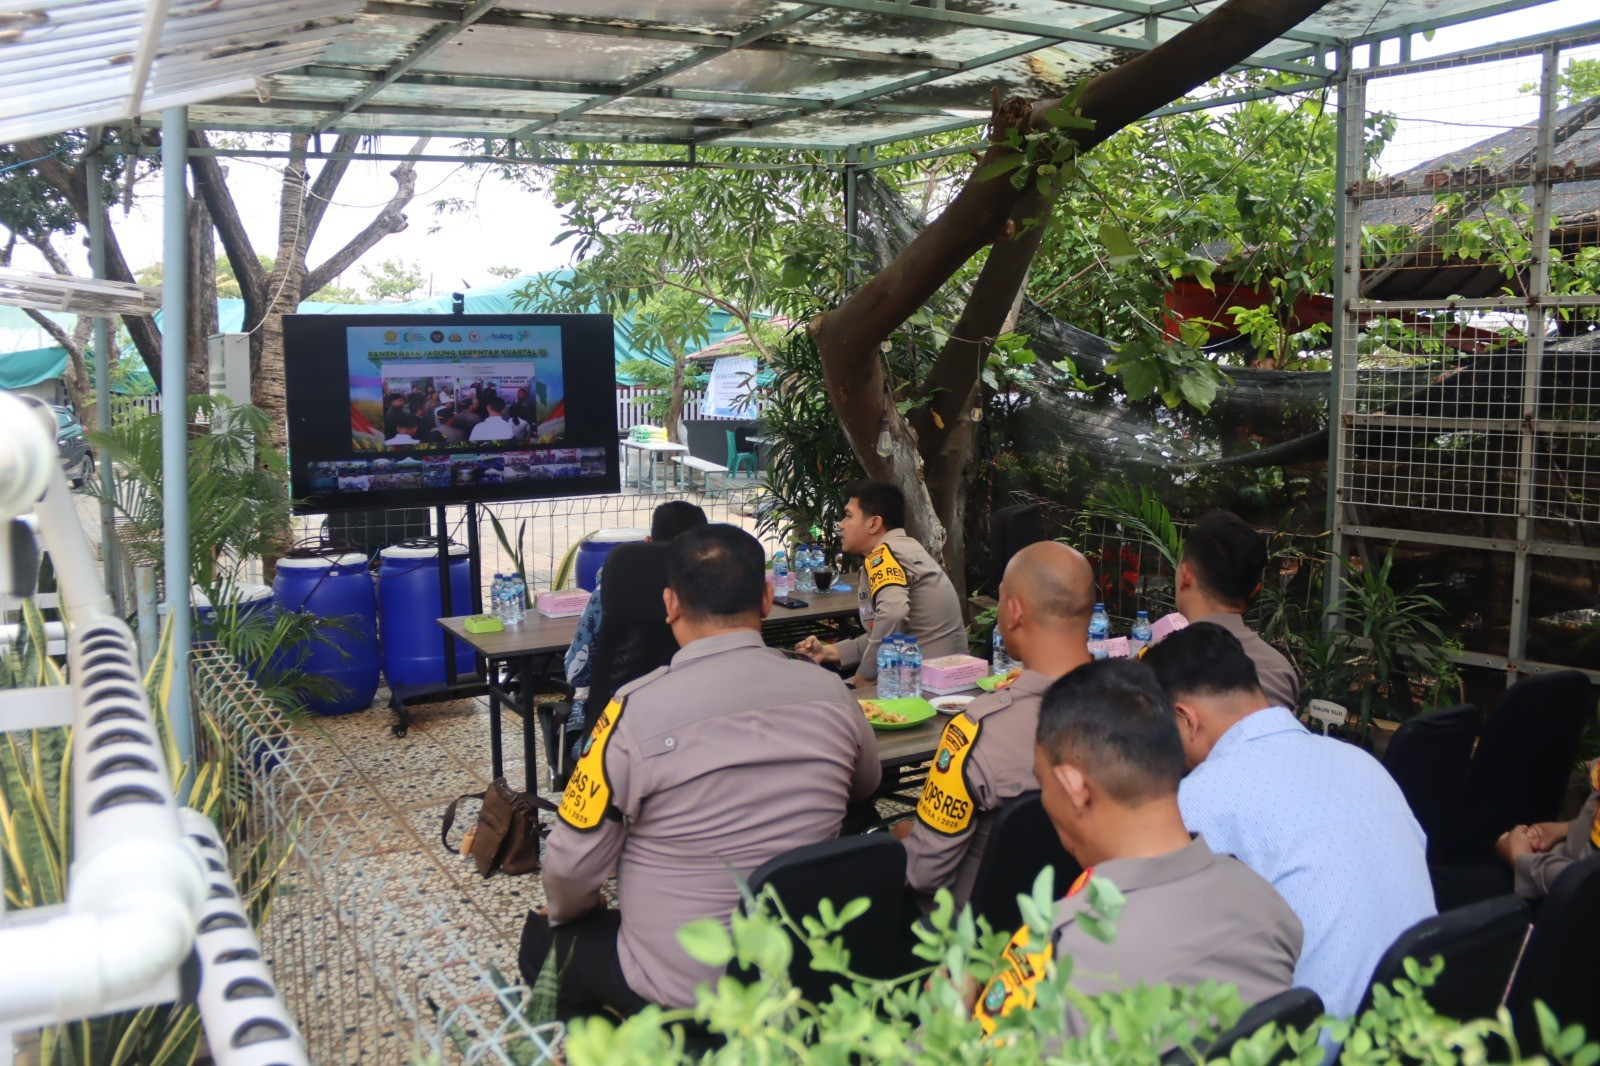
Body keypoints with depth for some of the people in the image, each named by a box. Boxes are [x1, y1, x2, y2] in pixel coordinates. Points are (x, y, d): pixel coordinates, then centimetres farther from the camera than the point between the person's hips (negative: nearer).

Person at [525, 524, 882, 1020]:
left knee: (542, 940, 23)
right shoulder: (831, 693, -10)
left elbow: (572, 864, -13)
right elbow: (865, 786, 12)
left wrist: (565, 910, 9)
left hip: (678, 989, -5)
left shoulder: (639, 708, -22)